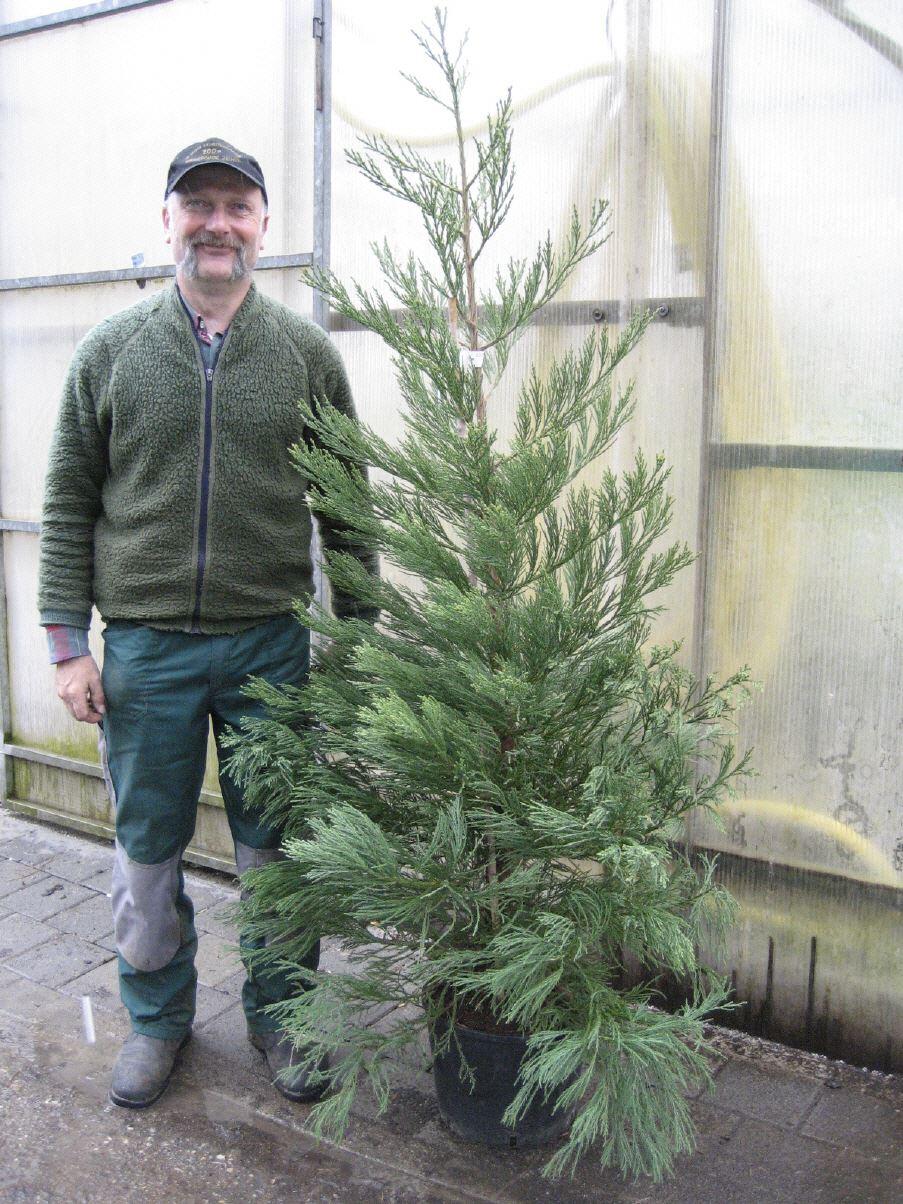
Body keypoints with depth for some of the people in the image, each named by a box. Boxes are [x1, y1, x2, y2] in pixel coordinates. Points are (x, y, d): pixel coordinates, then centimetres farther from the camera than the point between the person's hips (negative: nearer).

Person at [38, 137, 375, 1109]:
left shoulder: (308, 355, 3)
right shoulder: (110, 352, 3)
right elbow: (68, 508, 4)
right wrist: (68, 644, -1)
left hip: (270, 646, 0)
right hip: (144, 647, 1)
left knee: (276, 851, 10)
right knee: (147, 852, 13)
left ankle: (278, 1015, 32)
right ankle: (158, 1016, 35)